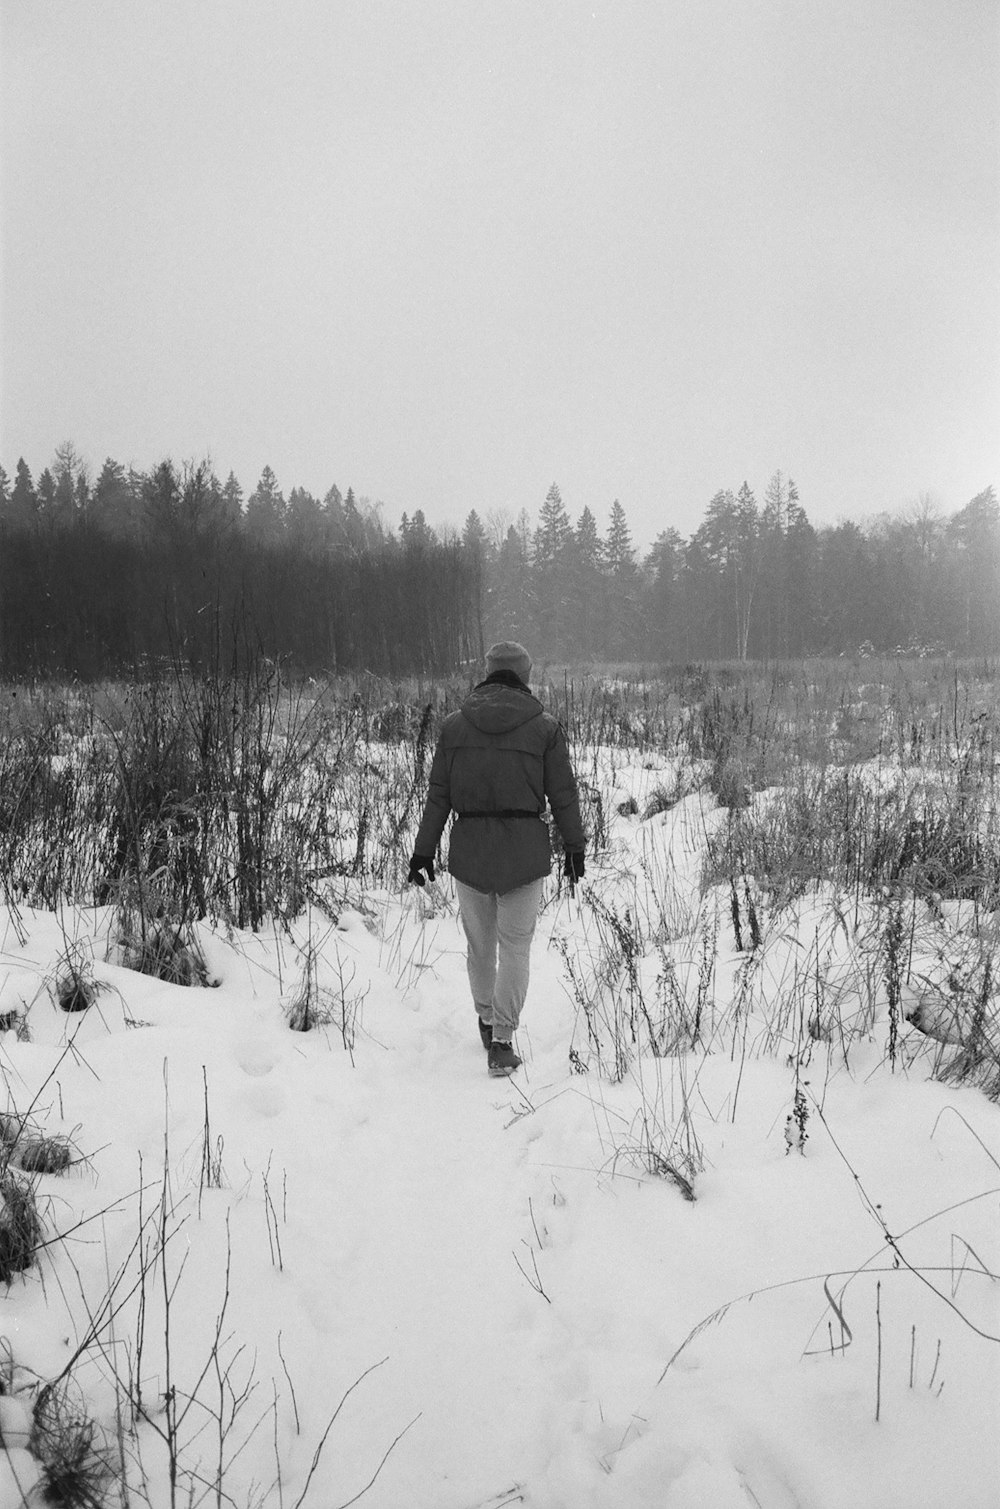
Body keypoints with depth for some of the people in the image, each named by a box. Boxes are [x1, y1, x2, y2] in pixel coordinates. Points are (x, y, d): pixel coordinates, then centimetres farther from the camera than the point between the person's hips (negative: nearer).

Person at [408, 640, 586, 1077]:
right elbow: (563, 795, 0)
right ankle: (501, 1042, 2)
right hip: (525, 849, -2)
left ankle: (487, 1019, 36)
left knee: (479, 941, 17)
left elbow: (438, 795, 3)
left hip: (469, 848, 2)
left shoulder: (454, 725, 2)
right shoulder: (544, 727, -3)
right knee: (515, 944, 5)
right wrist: (574, 847, 12)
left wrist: (424, 851, 8)